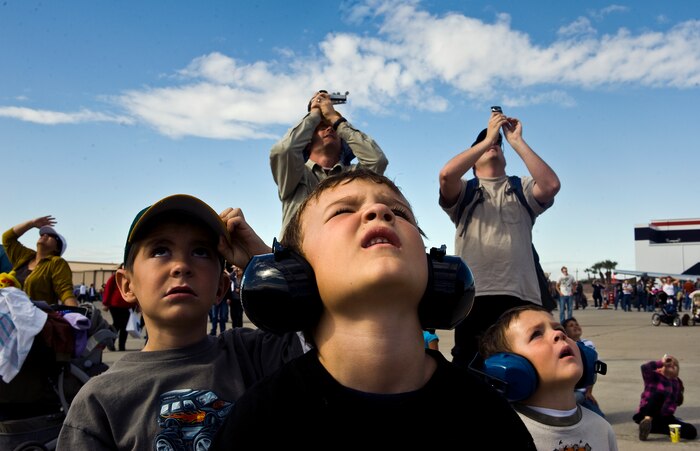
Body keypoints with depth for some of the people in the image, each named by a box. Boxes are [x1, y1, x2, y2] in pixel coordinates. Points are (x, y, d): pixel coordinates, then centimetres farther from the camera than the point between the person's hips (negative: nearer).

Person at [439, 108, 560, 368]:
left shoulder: (522, 189, 20)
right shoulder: (465, 192, 17)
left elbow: (551, 185, -2)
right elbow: (446, 174, -6)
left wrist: (517, 141, 3)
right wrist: (488, 138, 1)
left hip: (523, 298, 1)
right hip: (475, 297, -1)